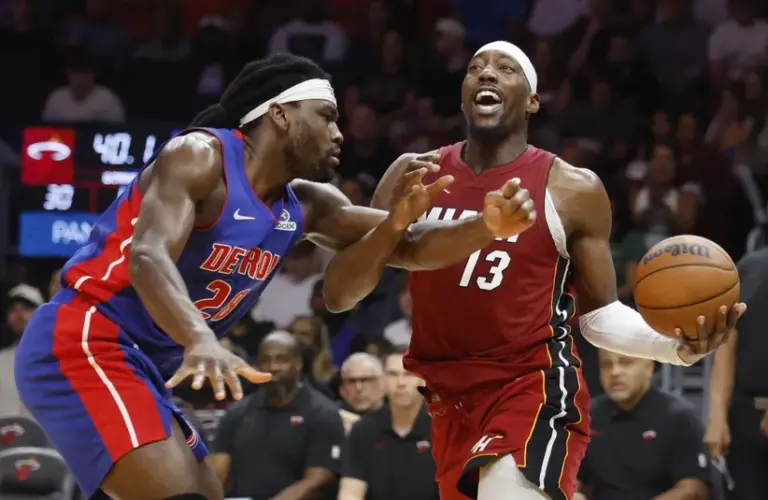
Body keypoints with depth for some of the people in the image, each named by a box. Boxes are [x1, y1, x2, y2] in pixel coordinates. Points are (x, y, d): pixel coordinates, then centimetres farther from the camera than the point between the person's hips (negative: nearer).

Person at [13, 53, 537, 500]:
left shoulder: (305, 205, 12)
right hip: (84, 344, -10)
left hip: (139, 365, 10)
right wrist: (200, 341, -48)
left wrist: (490, 226, -9)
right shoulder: (200, 156, -13)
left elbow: (409, 248, 11)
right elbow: (148, 257, -29)